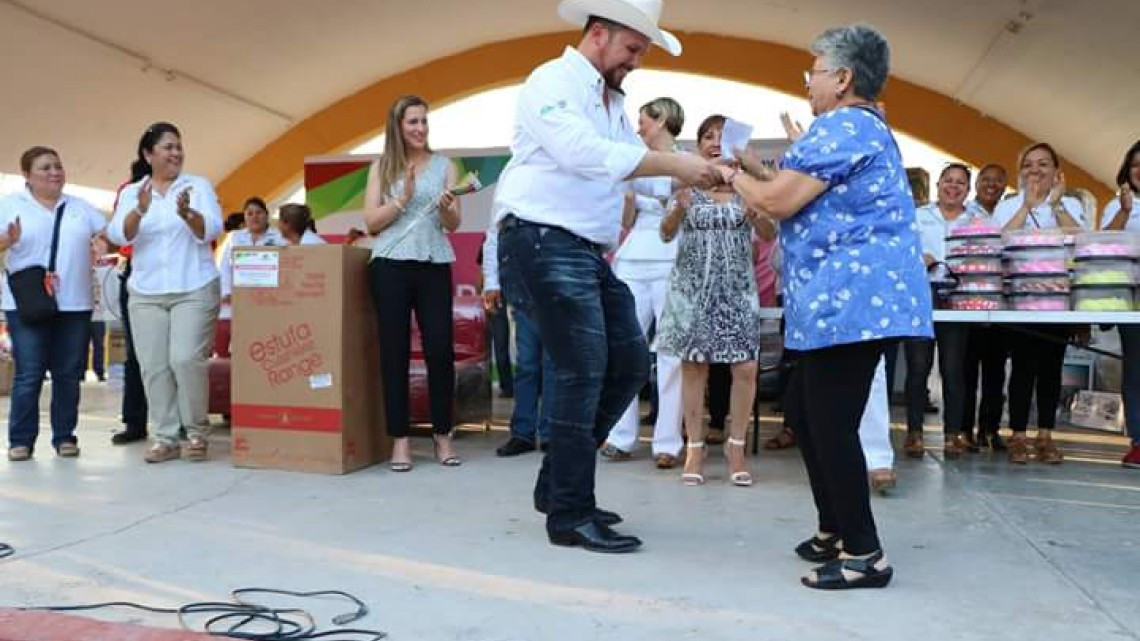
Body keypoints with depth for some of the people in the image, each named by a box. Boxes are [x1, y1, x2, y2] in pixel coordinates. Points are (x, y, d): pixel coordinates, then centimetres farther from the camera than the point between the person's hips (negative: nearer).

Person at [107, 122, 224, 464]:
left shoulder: (199, 185, 4)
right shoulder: (131, 192, 9)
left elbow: (212, 230, -8)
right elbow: (118, 235, -6)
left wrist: (187, 213, -28)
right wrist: (140, 210, -25)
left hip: (194, 290, -2)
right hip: (146, 293, 3)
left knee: (186, 359, -13)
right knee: (153, 367, 1)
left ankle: (197, 432, 4)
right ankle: (165, 437, 9)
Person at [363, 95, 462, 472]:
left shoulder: (444, 166, 10)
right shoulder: (381, 168, 11)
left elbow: (454, 224, 3)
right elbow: (371, 222, 3)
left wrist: (445, 207, -18)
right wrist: (403, 199, -10)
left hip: (434, 266, 0)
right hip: (390, 266, 0)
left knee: (440, 350, -4)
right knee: (394, 352, 0)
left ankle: (442, 435, 10)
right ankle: (400, 439, 6)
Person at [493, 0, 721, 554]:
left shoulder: (612, 101, 22)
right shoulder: (554, 81, -7)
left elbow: (634, 163, 14)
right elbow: (583, 153, -25)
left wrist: (697, 173, -3)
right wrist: (672, 164, -24)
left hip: (588, 252, 10)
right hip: (545, 242, -10)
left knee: (630, 362, 7)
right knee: (584, 372, -11)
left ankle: (557, 484, 18)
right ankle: (569, 515, 1)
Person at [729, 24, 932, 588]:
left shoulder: (840, 126, -10)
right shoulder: (865, 127, 24)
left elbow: (779, 203, -14)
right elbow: (814, 199, 24)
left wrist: (735, 177, 5)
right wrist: (758, 170, 22)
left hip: (850, 297, -11)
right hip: (846, 298, 11)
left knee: (831, 426, -7)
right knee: (805, 414, 16)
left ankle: (864, 554, 1)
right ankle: (834, 532, 25)